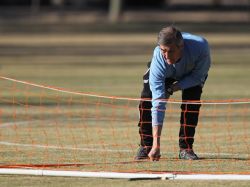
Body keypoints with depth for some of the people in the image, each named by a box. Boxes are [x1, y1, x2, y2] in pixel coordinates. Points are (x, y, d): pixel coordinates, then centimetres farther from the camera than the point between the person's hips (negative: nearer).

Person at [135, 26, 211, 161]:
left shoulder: (200, 47, -43)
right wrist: (156, 145, -46)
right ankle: (146, 147, -3)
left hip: (193, 72, 0)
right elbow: (158, 103, -43)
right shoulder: (158, 59, -41)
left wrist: (172, 89, -34)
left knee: (191, 100, -24)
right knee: (147, 98, -19)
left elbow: (198, 76, -22)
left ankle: (185, 148, -10)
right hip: (166, 73, 0)